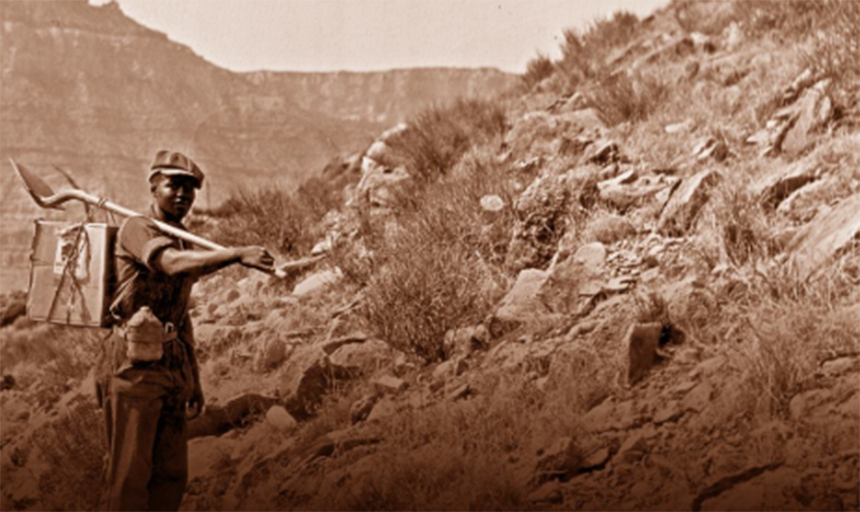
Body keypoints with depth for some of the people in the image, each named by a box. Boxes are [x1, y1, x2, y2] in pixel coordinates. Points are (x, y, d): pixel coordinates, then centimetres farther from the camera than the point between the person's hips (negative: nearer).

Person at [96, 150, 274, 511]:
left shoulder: (183, 245, 19)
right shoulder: (137, 229, -7)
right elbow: (172, 264, -28)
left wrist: (194, 382, 21)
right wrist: (238, 255, -40)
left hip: (173, 367, 8)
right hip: (135, 364, -8)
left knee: (171, 474, 8)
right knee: (130, 472, -8)